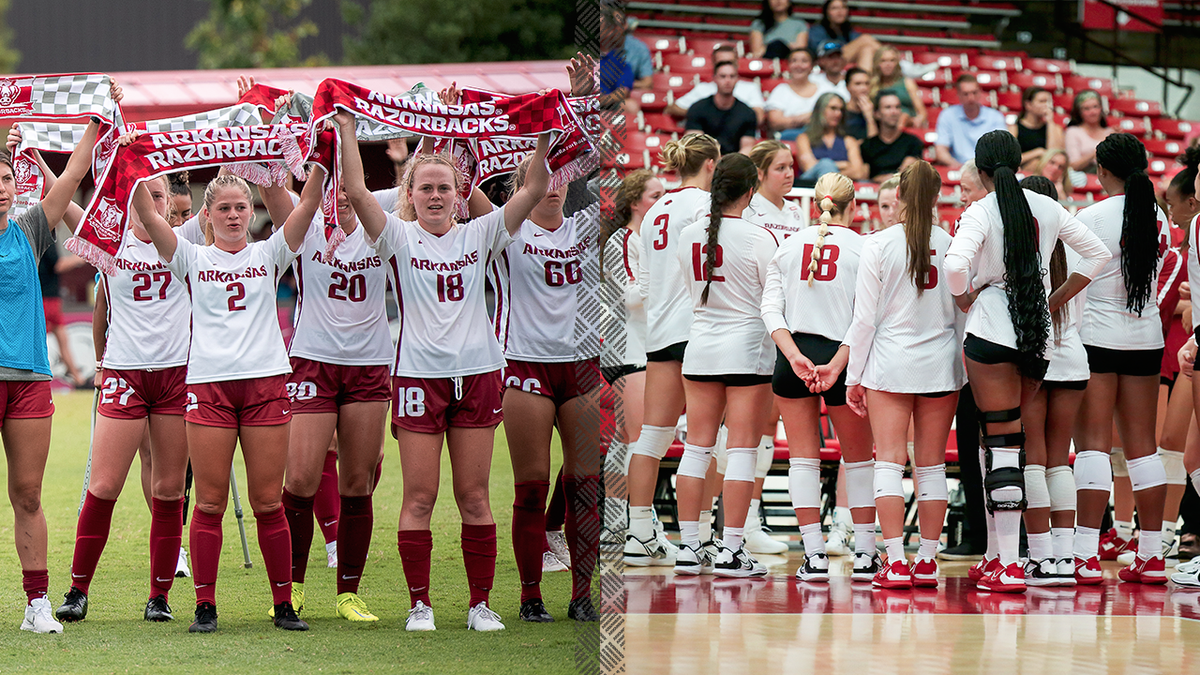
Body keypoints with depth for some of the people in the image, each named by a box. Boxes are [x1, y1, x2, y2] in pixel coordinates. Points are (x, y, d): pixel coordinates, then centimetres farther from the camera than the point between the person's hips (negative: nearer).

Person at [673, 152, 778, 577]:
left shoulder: (688, 236, 2)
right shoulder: (759, 239, -13)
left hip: (700, 345, 5)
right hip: (747, 347, -5)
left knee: (697, 446, 10)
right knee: (742, 450, -1)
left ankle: (688, 546, 11)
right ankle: (730, 550, -3)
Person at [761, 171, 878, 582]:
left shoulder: (789, 247, 8)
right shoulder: (863, 248, -1)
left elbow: (771, 308, -1)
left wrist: (795, 356, -10)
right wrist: (837, 365, -11)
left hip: (792, 357, 2)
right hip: (841, 356, -2)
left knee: (802, 456, 5)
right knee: (858, 457, 11)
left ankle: (814, 556, -1)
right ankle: (865, 555, 12)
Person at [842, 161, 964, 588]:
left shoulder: (879, 246, -6)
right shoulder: (951, 244, -1)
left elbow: (865, 317, -4)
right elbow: (964, 311, 5)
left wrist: (854, 376, 4)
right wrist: (964, 361, 18)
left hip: (890, 363, -2)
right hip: (941, 365, 2)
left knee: (889, 463, -1)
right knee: (931, 467, 8)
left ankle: (896, 563, -8)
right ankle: (927, 563, 9)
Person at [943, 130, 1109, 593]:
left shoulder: (981, 212, -8)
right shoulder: (1047, 209, 8)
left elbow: (955, 263, -24)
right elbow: (1097, 254, 14)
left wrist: (964, 296, -4)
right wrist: (1057, 299, 18)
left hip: (992, 327, -5)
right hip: (1039, 333, 5)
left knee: (1001, 441, -5)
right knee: (1011, 440, 15)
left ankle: (1009, 566, -10)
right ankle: (1006, 550, 15)